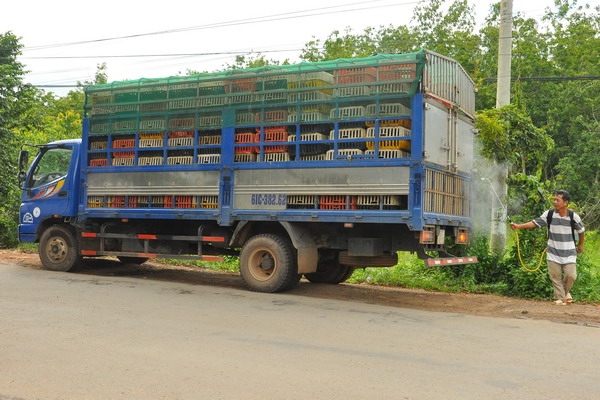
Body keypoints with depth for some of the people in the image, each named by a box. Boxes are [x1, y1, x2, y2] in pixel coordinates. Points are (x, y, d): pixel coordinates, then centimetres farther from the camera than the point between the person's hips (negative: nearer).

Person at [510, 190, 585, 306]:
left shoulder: (574, 217, -9)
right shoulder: (549, 214, -7)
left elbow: (581, 231, 8)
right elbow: (535, 223, -11)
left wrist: (580, 245, 20)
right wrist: (518, 226, -24)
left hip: (569, 253, -1)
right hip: (553, 253, 1)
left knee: (571, 275, -6)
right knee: (555, 276, 3)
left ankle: (566, 292, 23)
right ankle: (560, 298, 16)